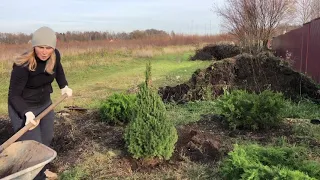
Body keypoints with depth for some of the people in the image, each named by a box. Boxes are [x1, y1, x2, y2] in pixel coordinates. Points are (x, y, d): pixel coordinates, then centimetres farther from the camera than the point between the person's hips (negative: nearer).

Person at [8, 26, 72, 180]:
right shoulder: (22, 65, -30)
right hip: (23, 108, -6)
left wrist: (64, 86, 4)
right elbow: (13, 95, -23)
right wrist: (27, 113, -37)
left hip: (45, 104, 6)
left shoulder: (55, 56, -13)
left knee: (46, 140, 17)